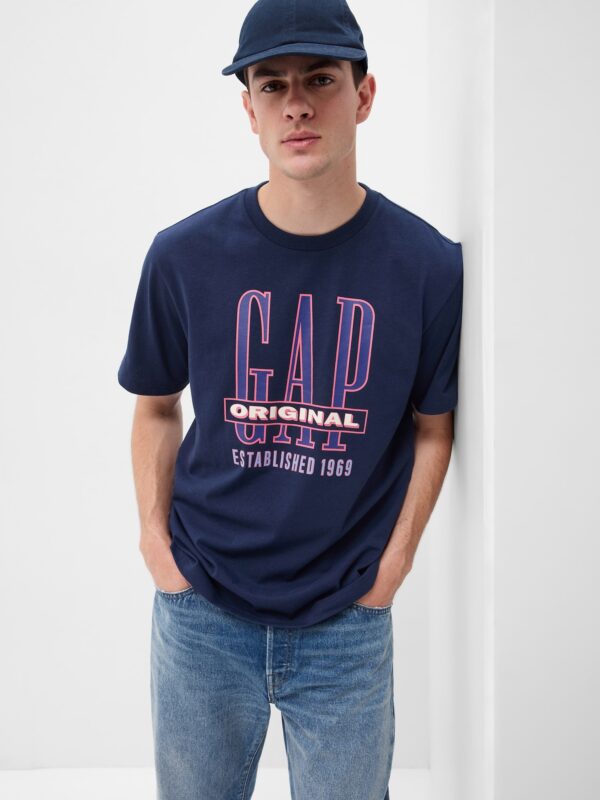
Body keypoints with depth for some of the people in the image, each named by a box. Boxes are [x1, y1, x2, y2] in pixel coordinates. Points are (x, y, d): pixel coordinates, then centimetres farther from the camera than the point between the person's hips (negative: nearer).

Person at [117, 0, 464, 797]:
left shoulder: (428, 265, -9)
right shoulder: (184, 254, -7)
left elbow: (432, 426, 3)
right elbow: (156, 407, 7)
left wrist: (392, 566, -2)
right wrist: (155, 538, 0)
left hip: (348, 623, 0)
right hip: (201, 612, 1)